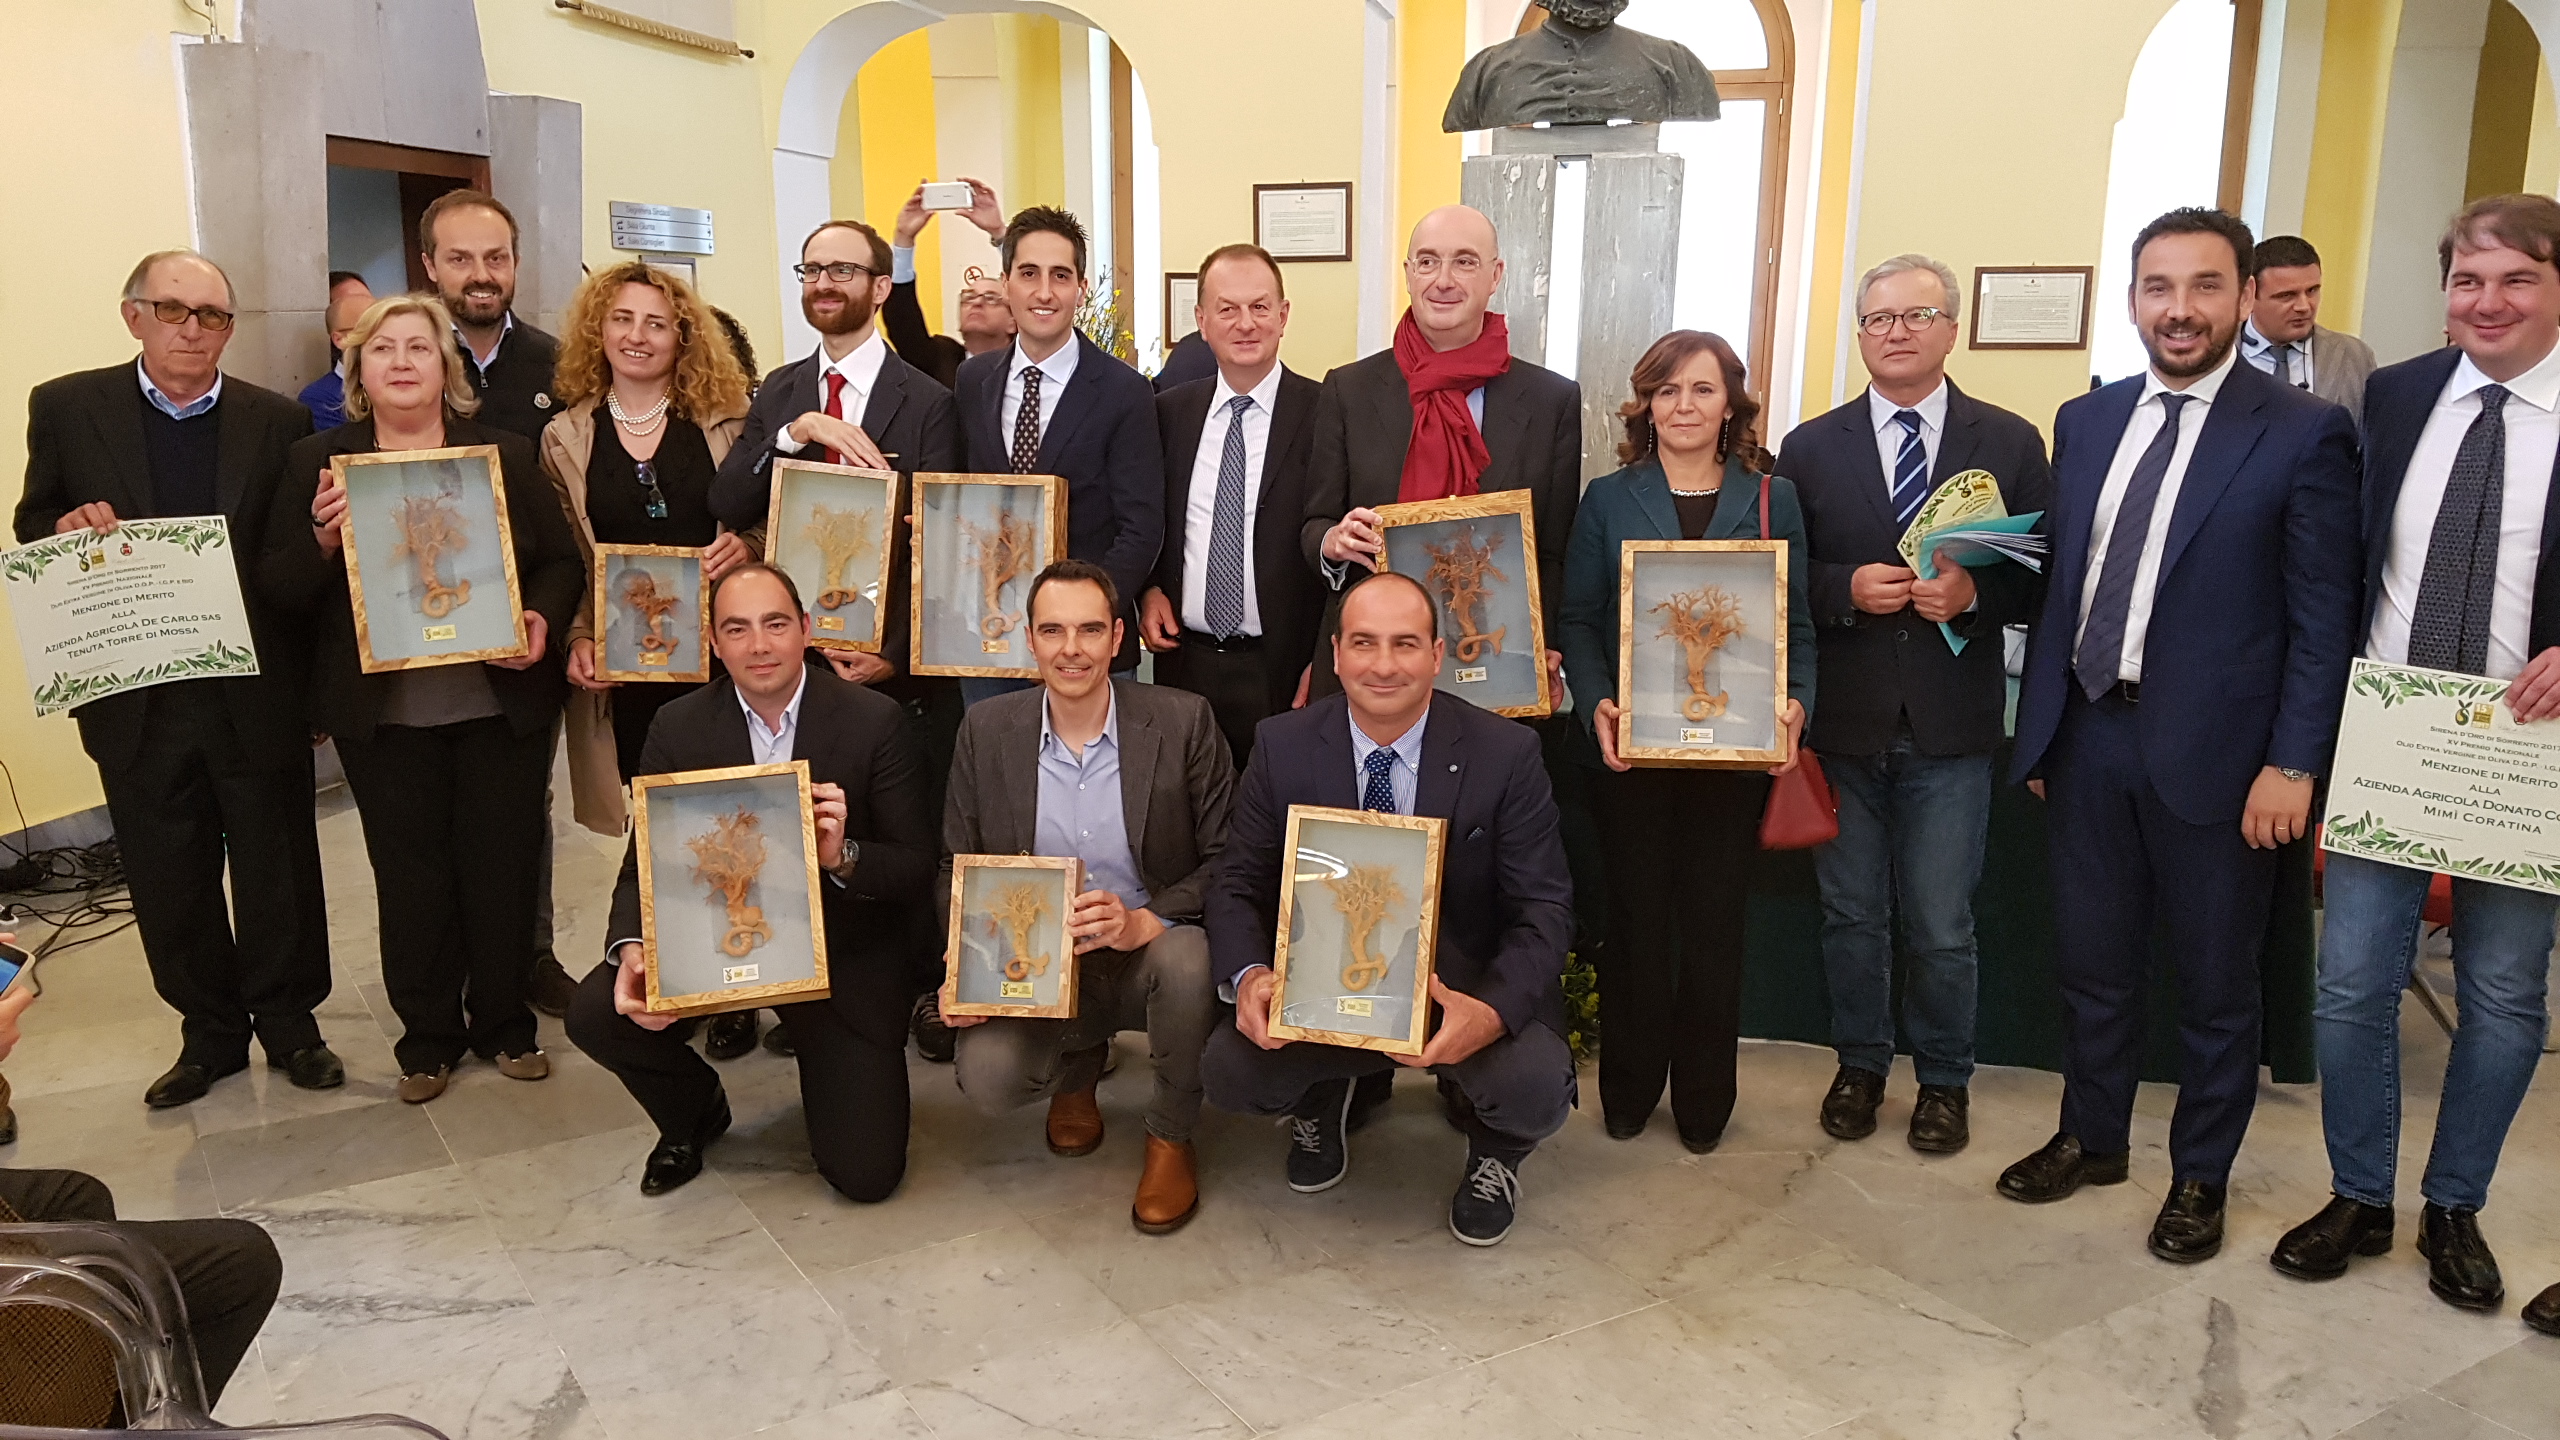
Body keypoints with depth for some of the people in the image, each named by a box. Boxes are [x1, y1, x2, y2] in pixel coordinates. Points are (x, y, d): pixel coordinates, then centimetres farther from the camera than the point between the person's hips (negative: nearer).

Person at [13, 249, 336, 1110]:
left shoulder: (276, 421, 1)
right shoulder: (66, 408, 2)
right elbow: (31, 530, 7)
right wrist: (67, 527, -16)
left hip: (257, 695, -1)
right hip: (138, 701, 1)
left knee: (277, 875, 10)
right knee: (170, 884, 13)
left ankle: (289, 1022, 28)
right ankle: (210, 1032, 30)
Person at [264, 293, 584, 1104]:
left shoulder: (506, 456, 5)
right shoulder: (316, 463, 4)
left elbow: (563, 562, 4)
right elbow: (278, 590, 2)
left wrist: (543, 620, -15)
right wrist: (322, 540, -17)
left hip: (501, 702, 0)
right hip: (383, 713, 0)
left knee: (502, 864, 8)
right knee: (409, 874, 8)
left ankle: (504, 1024, 24)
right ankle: (428, 1035, 22)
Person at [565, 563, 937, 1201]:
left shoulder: (875, 723, -12)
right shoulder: (678, 729, -3)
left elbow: (917, 869, -11)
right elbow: (644, 866, -3)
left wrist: (845, 857, -33)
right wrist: (631, 948, -25)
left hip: (842, 956, -2)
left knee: (867, 1174, -9)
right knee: (596, 1014, -25)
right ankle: (695, 1111, 10)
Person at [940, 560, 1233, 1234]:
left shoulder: (1184, 722, -8)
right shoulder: (987, 731, -1)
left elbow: (1227, 858, -7)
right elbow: (958, 869, 6)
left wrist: (1145, 922, -25)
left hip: (1153, 951, -1)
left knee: (1188, 956, -36)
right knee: (986, 1076, -25)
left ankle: (1170, 1138, -5)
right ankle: (1076, 1067, 16)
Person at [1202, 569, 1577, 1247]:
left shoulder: (1507, 753, -10)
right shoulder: (1283, 747, -5)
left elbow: (1544, 907, -9)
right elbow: (1238, 884, 0)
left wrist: (1494, 1010, -30)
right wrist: (1248, 976, -23)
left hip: (1463, 990, -1)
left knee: (1536, 1088, -30)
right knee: (1227, 1068, -24)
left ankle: (1492, 1156, 12)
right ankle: (1329, 1099, 16)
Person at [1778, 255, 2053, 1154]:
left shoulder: (2010, 444, 3)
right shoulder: (1811, 448, 5)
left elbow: (2044, 578, 2)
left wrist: (1976, 592, -17)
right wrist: (1848, 589, -15)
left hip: (1951, 728, -1)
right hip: (1842, 720, 1)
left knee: (1941, 926, 6)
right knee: (1851, 915, 13)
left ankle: (1944, 1080, 26)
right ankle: (1860, 1065, 31)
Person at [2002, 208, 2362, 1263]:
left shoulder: (2304, 433, -7)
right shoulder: (2086, 422, 8)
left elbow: (2323, 616, -8)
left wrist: (2293, 763, -13)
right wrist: (2037, 724, 9)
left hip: (2214, 753, -4)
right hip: (2085, 736, 4)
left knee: (2216, 980, 11)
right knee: (2092, 963, 16)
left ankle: (2199, 1176, 29)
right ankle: (2091, 1139, 36)